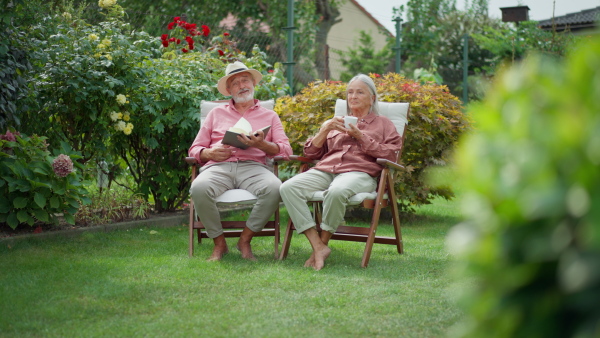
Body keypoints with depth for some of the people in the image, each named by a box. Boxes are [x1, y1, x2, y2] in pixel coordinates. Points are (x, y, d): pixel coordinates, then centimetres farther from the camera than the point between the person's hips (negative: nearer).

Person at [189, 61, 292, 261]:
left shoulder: (269, 116, 24)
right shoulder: (216, 113, 27)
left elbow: (286, 150, 10)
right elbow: (195, 149, 21)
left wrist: (262, 145, -11)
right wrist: (209, 153, -3)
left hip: (253, 167, 0)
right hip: (219, 167, 0)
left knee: (274, 188, -35)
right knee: (199, 188, -36)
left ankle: (245, 240, -15)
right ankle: (219, 243, -15)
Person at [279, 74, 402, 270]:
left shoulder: (383, 124, 22)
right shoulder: (336, 123, 32)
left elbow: (390, 156, 5)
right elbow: (310, 153, 24)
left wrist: (361, 136, -2)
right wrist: (325, 130, 8)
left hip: (360, 172, -4)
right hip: (324, 171, 4)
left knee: (336, 192, -42)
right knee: (288, 188, -28)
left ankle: (323, 242, -23)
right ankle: (318, 247, -31)